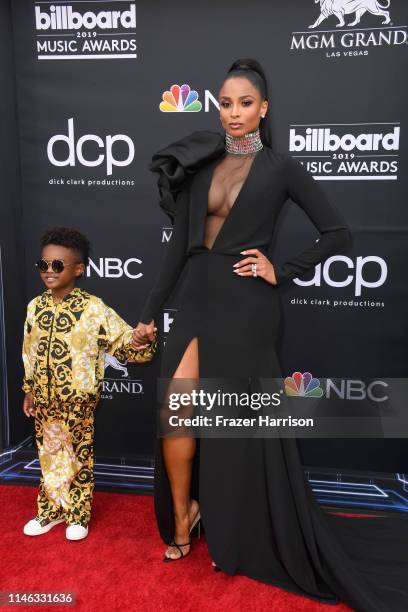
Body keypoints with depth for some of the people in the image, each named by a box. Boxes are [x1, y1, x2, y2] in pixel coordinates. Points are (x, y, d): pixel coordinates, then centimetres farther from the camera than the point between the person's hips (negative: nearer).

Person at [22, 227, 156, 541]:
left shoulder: (93, 308, -14)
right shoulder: (36, 306, 1)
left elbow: (125, 344, -13)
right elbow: (29, 353, 11)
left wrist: (143, 339, -35)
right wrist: (29, 391, 14)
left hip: (79, 401, -4)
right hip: (45, 400, 5)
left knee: (80, 456, 11)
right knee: (48, 455, 18)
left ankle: (79, 515, 30)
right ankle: (51, 510, 38)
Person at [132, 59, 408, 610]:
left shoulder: (282, 168, -1)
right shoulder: (201, 164, 10)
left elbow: (338, 233, 1)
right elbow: (181, 243, 10)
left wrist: (282, 271, -6)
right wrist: (151, 312, 8)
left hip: (244, 308, -4)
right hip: (196, 300, 4)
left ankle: (235, 539, 28)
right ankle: (183, 515, 24)